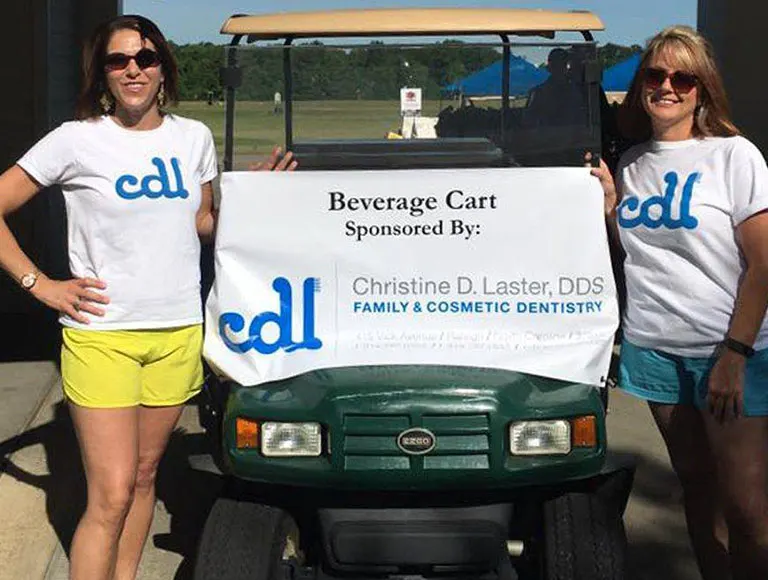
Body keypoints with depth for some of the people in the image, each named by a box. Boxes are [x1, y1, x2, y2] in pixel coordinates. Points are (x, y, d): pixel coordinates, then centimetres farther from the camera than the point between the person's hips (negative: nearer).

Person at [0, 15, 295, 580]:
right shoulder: (78, 139, -5)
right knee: (112, 497, -6)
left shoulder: (194, 137, 8)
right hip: (103, 336, -4)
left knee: (144, 474, 14)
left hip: (177, 334, 4)